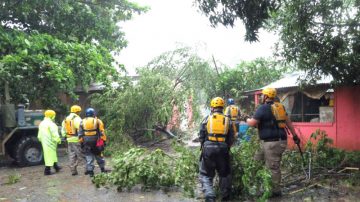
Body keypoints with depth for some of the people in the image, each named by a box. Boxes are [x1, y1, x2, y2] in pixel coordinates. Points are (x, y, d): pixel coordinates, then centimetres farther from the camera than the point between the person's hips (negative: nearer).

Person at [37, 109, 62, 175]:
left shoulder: (41, 123, 14)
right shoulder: (51, 124, -16)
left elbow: (39, 135, 21)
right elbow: (54, 133, -20)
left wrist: (41, 140, 29)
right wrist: (58, 140, -12)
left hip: (44, 142, 10)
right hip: (50, 142, -9)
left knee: (53, 153, 20)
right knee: (49, 155, -4)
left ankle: (56, 167, 31)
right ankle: (47, 170, -2)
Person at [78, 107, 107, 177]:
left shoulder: (82, 122, 4)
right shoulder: (97, 121, -2)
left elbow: (80, 134, 5)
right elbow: (101, 132, -4)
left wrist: (81, 142, 10)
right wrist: (104, 140, 1)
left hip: (86, 142, 1)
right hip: (95, 141, -1)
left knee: (89, 156, 6)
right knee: (99, 155, 12)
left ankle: (90, 170, 4)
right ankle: (103, 169, 20)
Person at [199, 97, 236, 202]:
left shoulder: (207, 119, 0)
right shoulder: (227, 120, 6)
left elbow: (201, 136, 0)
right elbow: (231, 138, 6)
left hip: (208, 149, -2)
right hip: (223, 150, 2)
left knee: (206, 175, 9)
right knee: (224, 174, 20)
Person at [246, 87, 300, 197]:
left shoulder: (263, 108, -12)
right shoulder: (280, 106, 13)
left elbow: (252, 123, -14)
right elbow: (288, 121, 17)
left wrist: (247, 119, 8)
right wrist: (294, 135, 23)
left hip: (272, 143, -9)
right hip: (280, 140, 9)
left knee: (273, 167, 2)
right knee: (257, 162, 18)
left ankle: (276, 191, 13)